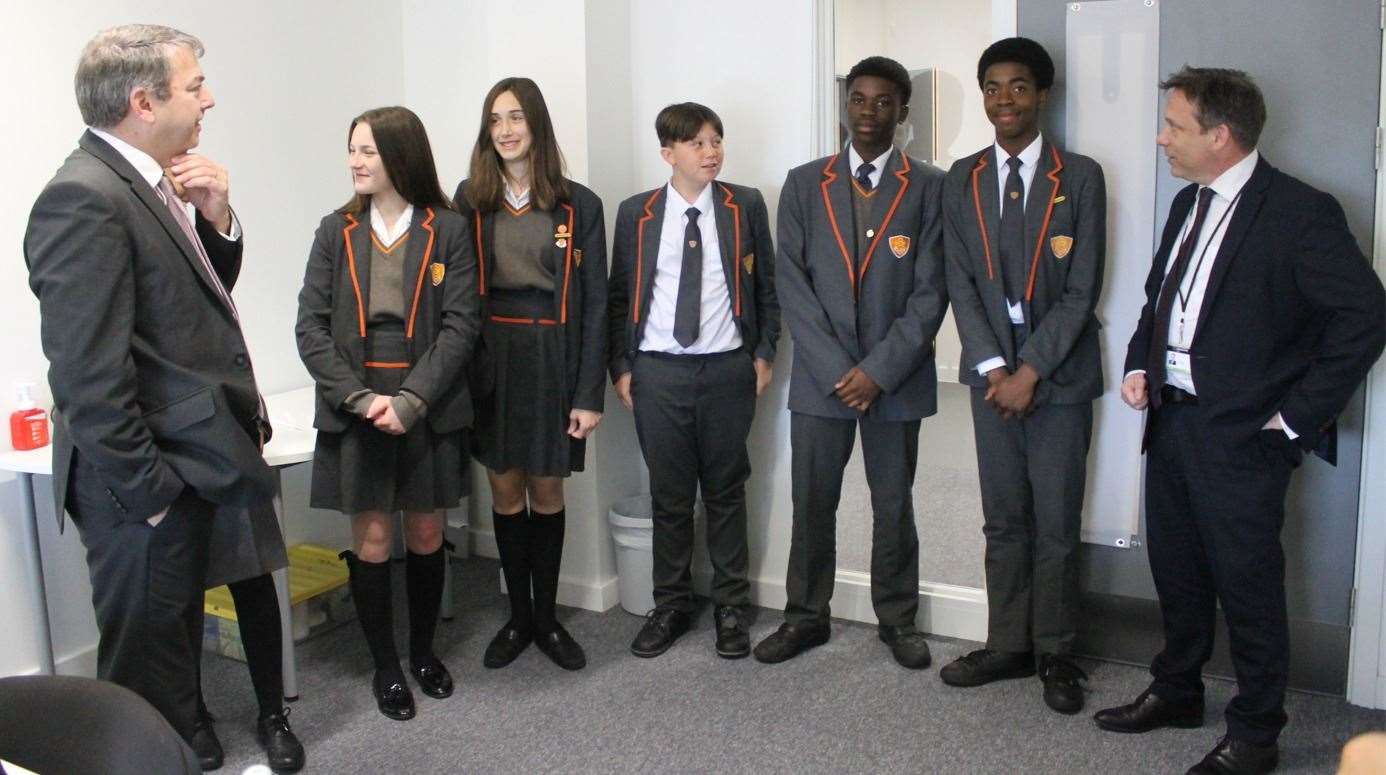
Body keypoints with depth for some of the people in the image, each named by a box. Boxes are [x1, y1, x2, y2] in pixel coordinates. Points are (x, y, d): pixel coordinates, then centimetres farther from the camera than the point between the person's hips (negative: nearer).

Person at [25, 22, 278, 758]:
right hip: (150, 485, -9)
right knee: (150, 667, 4)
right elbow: (89, 373, -23)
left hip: (189, 468, 9)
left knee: (176, 644, 23)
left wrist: (215, 219, -1)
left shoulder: (152, 183, 7)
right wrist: (147, 490, -18)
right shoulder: (84, 198, -20)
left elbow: (203, 297, 17)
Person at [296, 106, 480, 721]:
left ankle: (423, 651, 30)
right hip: (355, 410, 1)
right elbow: (311, 327, -1)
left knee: (426, 536, 10)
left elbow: (459, 325, -7)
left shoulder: (447, 230, -1)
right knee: (371, 540, 5)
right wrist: (360, 398, -13)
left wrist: (409, 400, -16)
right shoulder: (337, 231, 4)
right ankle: (384, 665, 21)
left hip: (429, 409, -1)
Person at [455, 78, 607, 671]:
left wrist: (589, 393, -6)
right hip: (491, 359, 1)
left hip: (554, 359, -1)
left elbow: (594, 303, -1)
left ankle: (546, 619, 23)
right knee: (505, 489, 9)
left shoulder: (578, 205, 0)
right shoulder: (471, 199, 4)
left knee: (547, 491, 8)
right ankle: (518, 617, 24)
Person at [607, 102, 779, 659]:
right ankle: (671, 604, 23)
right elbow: (621, 294, 7)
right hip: (658, 371, 0)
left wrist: (764, 352, 3)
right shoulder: (636, 214, 3)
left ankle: (731, 606, 22)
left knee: (725, 491, 9)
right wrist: (620, 367, 3)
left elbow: (765, 284, 8)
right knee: (669, 494, 8)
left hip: (728, 368, 0)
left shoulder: (745, 207, 2)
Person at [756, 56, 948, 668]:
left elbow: (930, 291, -4)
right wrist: (836, 369, -9)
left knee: (894, 505, 10)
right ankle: (805, 617, 22)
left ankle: (897, 619, 25)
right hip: (820, 376, 1)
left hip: (896, 377, -1)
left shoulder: (930, 187, 1)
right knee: (811, 504, 7)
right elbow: (792, 284, -1)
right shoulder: (804, 184, 5)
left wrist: (879, 370, -12)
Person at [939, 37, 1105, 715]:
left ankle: (1056, 653, 18)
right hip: (992, 373, 3)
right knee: (1004, 523, 10)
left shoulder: (1080, 177, -2)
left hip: (1060, 375, -3)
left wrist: (1031, 369, -13)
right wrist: (994, 368, -8)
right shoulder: (962, 180, 7)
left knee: (1057, 525, 4)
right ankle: (1008, 646, 22)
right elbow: (961, 284, 2)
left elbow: (1082, 289, -7)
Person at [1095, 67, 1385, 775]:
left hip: (1242, 434, -7)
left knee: (1248, 585, 4)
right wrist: (1140, 364, 8)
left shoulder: (1299, 213, -14)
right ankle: (1175, 692, 38)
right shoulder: (1188, 204, 11)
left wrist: (1298, 414, -15)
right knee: (1176, 571, 19)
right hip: (1171, 419, 8)